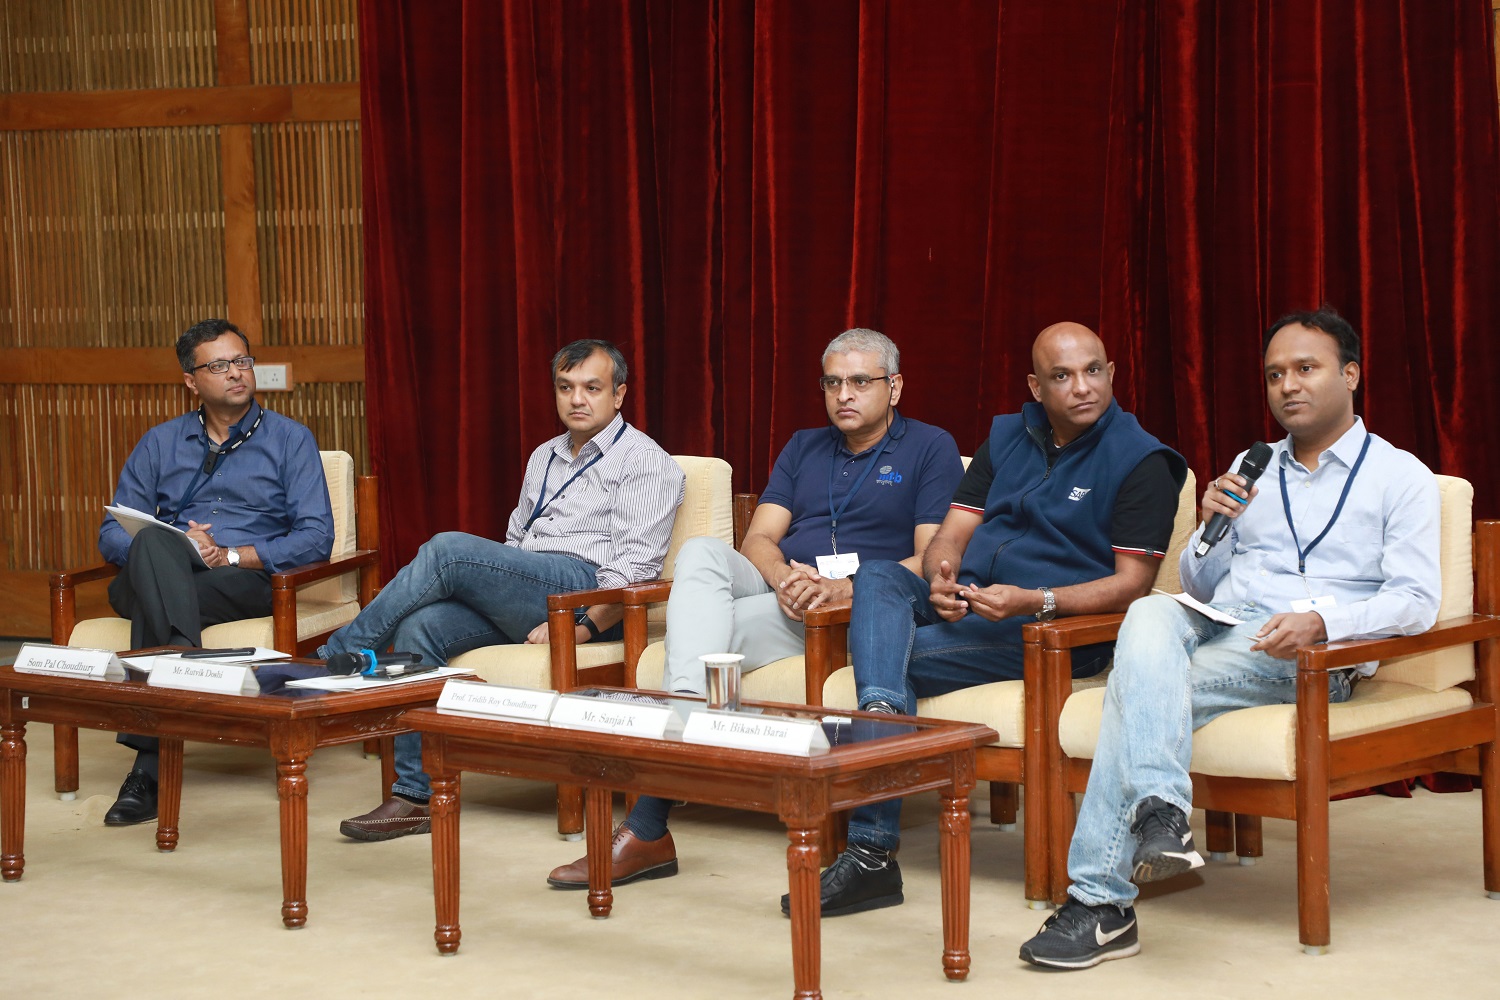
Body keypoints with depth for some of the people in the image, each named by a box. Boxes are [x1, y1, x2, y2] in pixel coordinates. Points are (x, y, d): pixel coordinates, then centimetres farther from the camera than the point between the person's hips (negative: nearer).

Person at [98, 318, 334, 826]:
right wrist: (175, 550, -11)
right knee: (156, 543, -36)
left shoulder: (290, 439, 12)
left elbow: (316, 537, 0)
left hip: (247, 581, -2)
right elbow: (112, 534, 13)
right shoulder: (161, 443, 21)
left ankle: (149, 765, -41)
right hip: (155, 579, 2)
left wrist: (233, 554, -14)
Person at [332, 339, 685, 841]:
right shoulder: (544, 457, 28)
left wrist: (582, 628, -19)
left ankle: (332, 660, -12)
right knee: (418, 626, -21)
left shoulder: (645, 461, 3)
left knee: (448, 549, -23)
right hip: (518, 600, 7)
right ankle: (415, 795, -22)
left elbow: (637, 564, -8)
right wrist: (488, 586, 11)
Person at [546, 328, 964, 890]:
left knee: (711, 633, -30)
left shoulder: (930, 449, 7)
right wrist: (784, 577, -13)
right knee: (702, 551, -29)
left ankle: (647, 828, -37)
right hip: (775, 588, 5)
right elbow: (759, 538, 12)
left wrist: (846, 587, -20)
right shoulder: (803, 448, 25)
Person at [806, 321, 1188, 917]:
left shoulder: (1140, 461, -2)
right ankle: (883, 711, -50)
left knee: (894, 658, -24)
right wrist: (941, 581, -13)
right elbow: (950, 536, 12)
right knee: (878, 578, -23)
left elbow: (1132, 582, -9)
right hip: (965, 604, 6)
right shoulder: (1008, 437, 17)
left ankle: (871, 850, -25)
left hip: (1055, 627, -6)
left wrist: (1035, 602, -24)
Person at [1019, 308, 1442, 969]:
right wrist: (1211, 526, 3)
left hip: (1306, 655, -5)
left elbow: (1416, 601, -4)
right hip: (1213, 627, 5)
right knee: (1150, 615, -34)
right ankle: (1161, 809, -49)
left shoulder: (1400, 477, 9)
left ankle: (1102, 900, -34)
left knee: (1136, 692, -29)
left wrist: (1320, 620, -21)